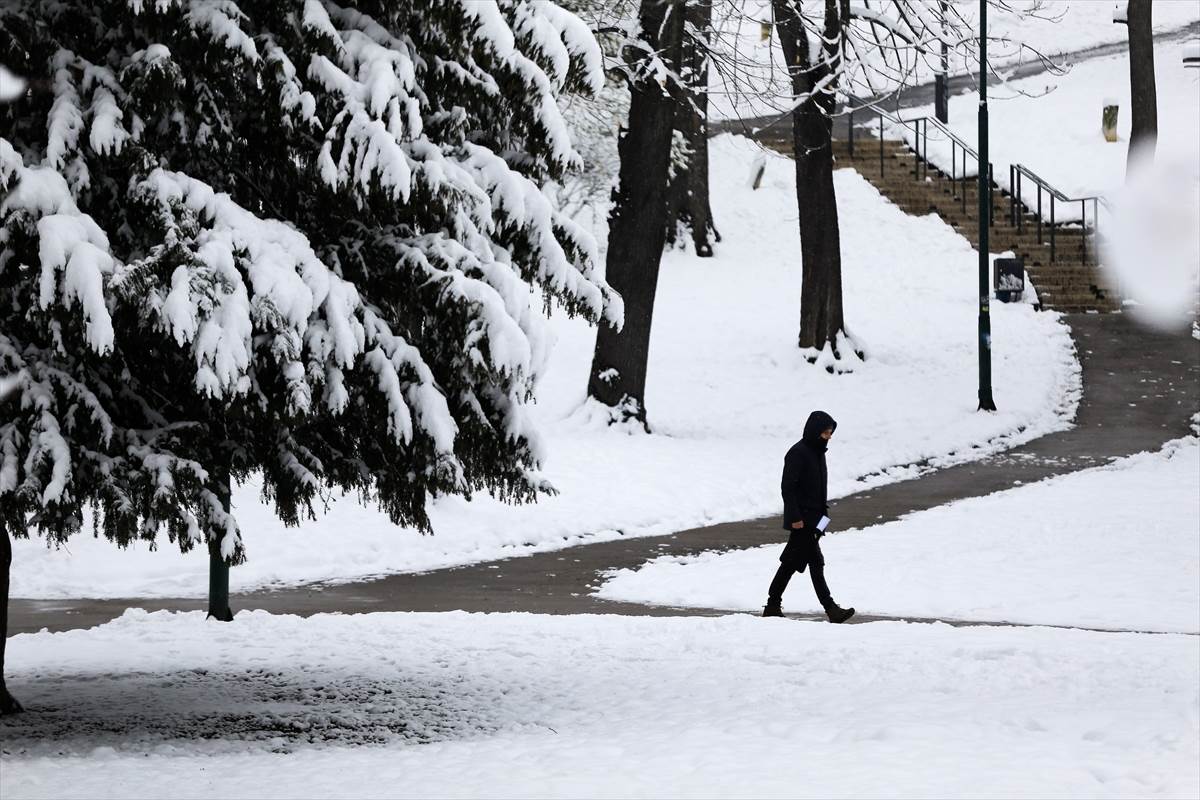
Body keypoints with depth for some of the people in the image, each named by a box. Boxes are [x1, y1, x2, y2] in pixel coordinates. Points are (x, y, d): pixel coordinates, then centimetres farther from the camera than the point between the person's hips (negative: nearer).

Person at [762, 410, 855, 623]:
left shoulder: (818, 452, 14)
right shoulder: (798, 453, -14)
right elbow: (787, 486, -17)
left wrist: (824, 513, 18)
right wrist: (795, 517, -20)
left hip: (814, 518, 9)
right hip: (802, 519, -9)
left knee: (792, 562, 12)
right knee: (816, 562, -9)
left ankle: (773, 605, 18)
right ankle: (830, 608, -10)